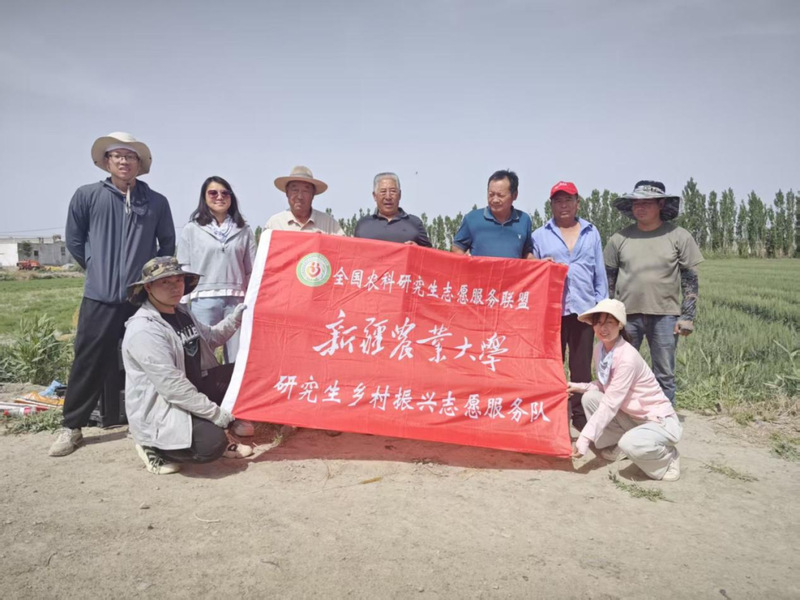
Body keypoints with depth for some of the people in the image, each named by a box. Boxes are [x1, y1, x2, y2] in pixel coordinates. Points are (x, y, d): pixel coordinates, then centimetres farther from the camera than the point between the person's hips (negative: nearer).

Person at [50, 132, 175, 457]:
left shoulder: (157, 202, 4)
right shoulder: (87, 195, 2)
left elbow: (167, 243, 15)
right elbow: (74, 240, 10)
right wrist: (99, 269, 11)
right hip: (100, 297, -1)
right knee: (89, 363, 3)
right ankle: (71, 426, 17)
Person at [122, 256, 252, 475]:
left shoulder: (181, 312, 5)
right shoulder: (143, 330, -24)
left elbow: (209, 338, 22)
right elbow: (171, 385, -28)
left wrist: (236, 317, 6)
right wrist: (214, 412, -25)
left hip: (193, 390, 9)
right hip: (158, 409, -9)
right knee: (212, 445, -27)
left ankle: (218, 437, 10)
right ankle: (155, 448, 1)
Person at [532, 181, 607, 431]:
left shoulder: (591, 233, 14)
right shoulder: (540, 235, 9)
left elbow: (600, 273, 12)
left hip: (584, 308, 1)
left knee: (582, 367, 5)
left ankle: (581, 417, 14)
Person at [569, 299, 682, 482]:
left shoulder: (627, 358, -28)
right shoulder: (599, 349, -4)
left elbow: (610, 404, -28)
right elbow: (605, 386, 10)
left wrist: (584, 438, -29)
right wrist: (580, 387, -7)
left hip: (659, 420, -8)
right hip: (631, 417, 8)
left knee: (631, 444, -36)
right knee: (591, 397, -9)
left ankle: (667, 457, -1)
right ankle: (614, 447, 8)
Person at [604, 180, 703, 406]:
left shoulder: (679, 237, 2)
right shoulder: (620, 238, 5)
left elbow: (690, 279, 3)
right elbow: (608, 279, 10)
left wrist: (687, 317, -3)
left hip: (664, 315, -1)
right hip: (626, 315, 1)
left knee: (664, 376, 7)